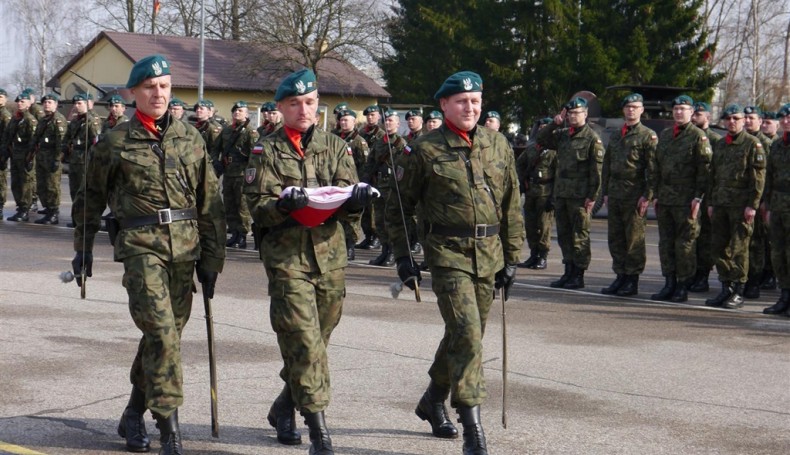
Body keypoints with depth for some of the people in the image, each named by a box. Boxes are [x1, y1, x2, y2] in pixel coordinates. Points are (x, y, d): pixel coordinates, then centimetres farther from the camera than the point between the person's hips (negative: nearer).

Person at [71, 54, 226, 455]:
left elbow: (210, 200, 11)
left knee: (167, 333, 10)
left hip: (184, 247, 4)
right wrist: (83, 247, 16)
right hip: (140, 245, -4)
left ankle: (134, 417, 27)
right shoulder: (114, 142, 3)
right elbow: (91, 196, 15)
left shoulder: (190, 138, 9)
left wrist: (211, 257, 7)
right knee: (161, 330, -16)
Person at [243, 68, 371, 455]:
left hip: (331, 256, 4)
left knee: (316, 341, 12)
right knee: (304, 342, -11)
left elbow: (349, 209, 4)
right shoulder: (266, 151, 5)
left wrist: (355, 199, -19)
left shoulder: (336, 147, 12)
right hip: (286, 257, -4)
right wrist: (283, 204, -24)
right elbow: (257, 208, -4)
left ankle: (284, 409, 33)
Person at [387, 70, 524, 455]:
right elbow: (397, 207, 4)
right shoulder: (425, 150, -3)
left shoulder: (498, 146, 8)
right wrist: (403, 257, -2)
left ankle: (433, 401, 38)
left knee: (466, 335, 15)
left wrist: (511, 257, 10)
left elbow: (512, 205, 13)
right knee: (466, 335, -15)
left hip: (488, 256, 5)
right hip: (448, 254, -5)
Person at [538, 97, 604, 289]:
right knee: (564, 235, 11)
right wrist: (554, 123, 2)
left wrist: (592, 196, -14)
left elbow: (596, 170, -9)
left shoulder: (592, 138, -5)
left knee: (580, 236, -1)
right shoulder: (562, 135, 13)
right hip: (561, 194, 7)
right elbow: (541, 139, 17)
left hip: (580, 195, -7)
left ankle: (579, 275, 4)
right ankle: (569, 272, 19)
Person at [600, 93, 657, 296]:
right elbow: (606, 166, 20)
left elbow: (653, 169, -7)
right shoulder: (615, 136, 18)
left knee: (634, 240, -3)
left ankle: (633, 280, 2)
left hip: (634, 196, -6)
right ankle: (620, 276, 14)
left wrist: (647, 196, -13)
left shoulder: (648, 136, -2)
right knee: (615, 239, 7)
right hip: (615, 195, 6)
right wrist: (605, 192, 13)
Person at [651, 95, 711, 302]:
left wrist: (698, 197, -14)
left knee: (685, 243, -3)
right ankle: (669, 283, 14)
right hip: (665, 199, 6)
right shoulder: (664, 135, 16)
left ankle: (683, 286, 3)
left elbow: (704, 170, -8)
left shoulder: (698, 137, -3)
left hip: (686, 200, -6)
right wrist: (656, 194, 13)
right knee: (665, 242, 7)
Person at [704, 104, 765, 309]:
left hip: (741, 205, -6)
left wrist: (752, 205, -14)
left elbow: (758, 178, -8)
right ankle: (726, 288, 17)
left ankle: (738, 293, 4)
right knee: (718, 247, 7)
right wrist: (711, 202, 14)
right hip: (721, 204, 6)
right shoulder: (719, 145, 16)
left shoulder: (753, 144, -4)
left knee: (739, 249, -3)